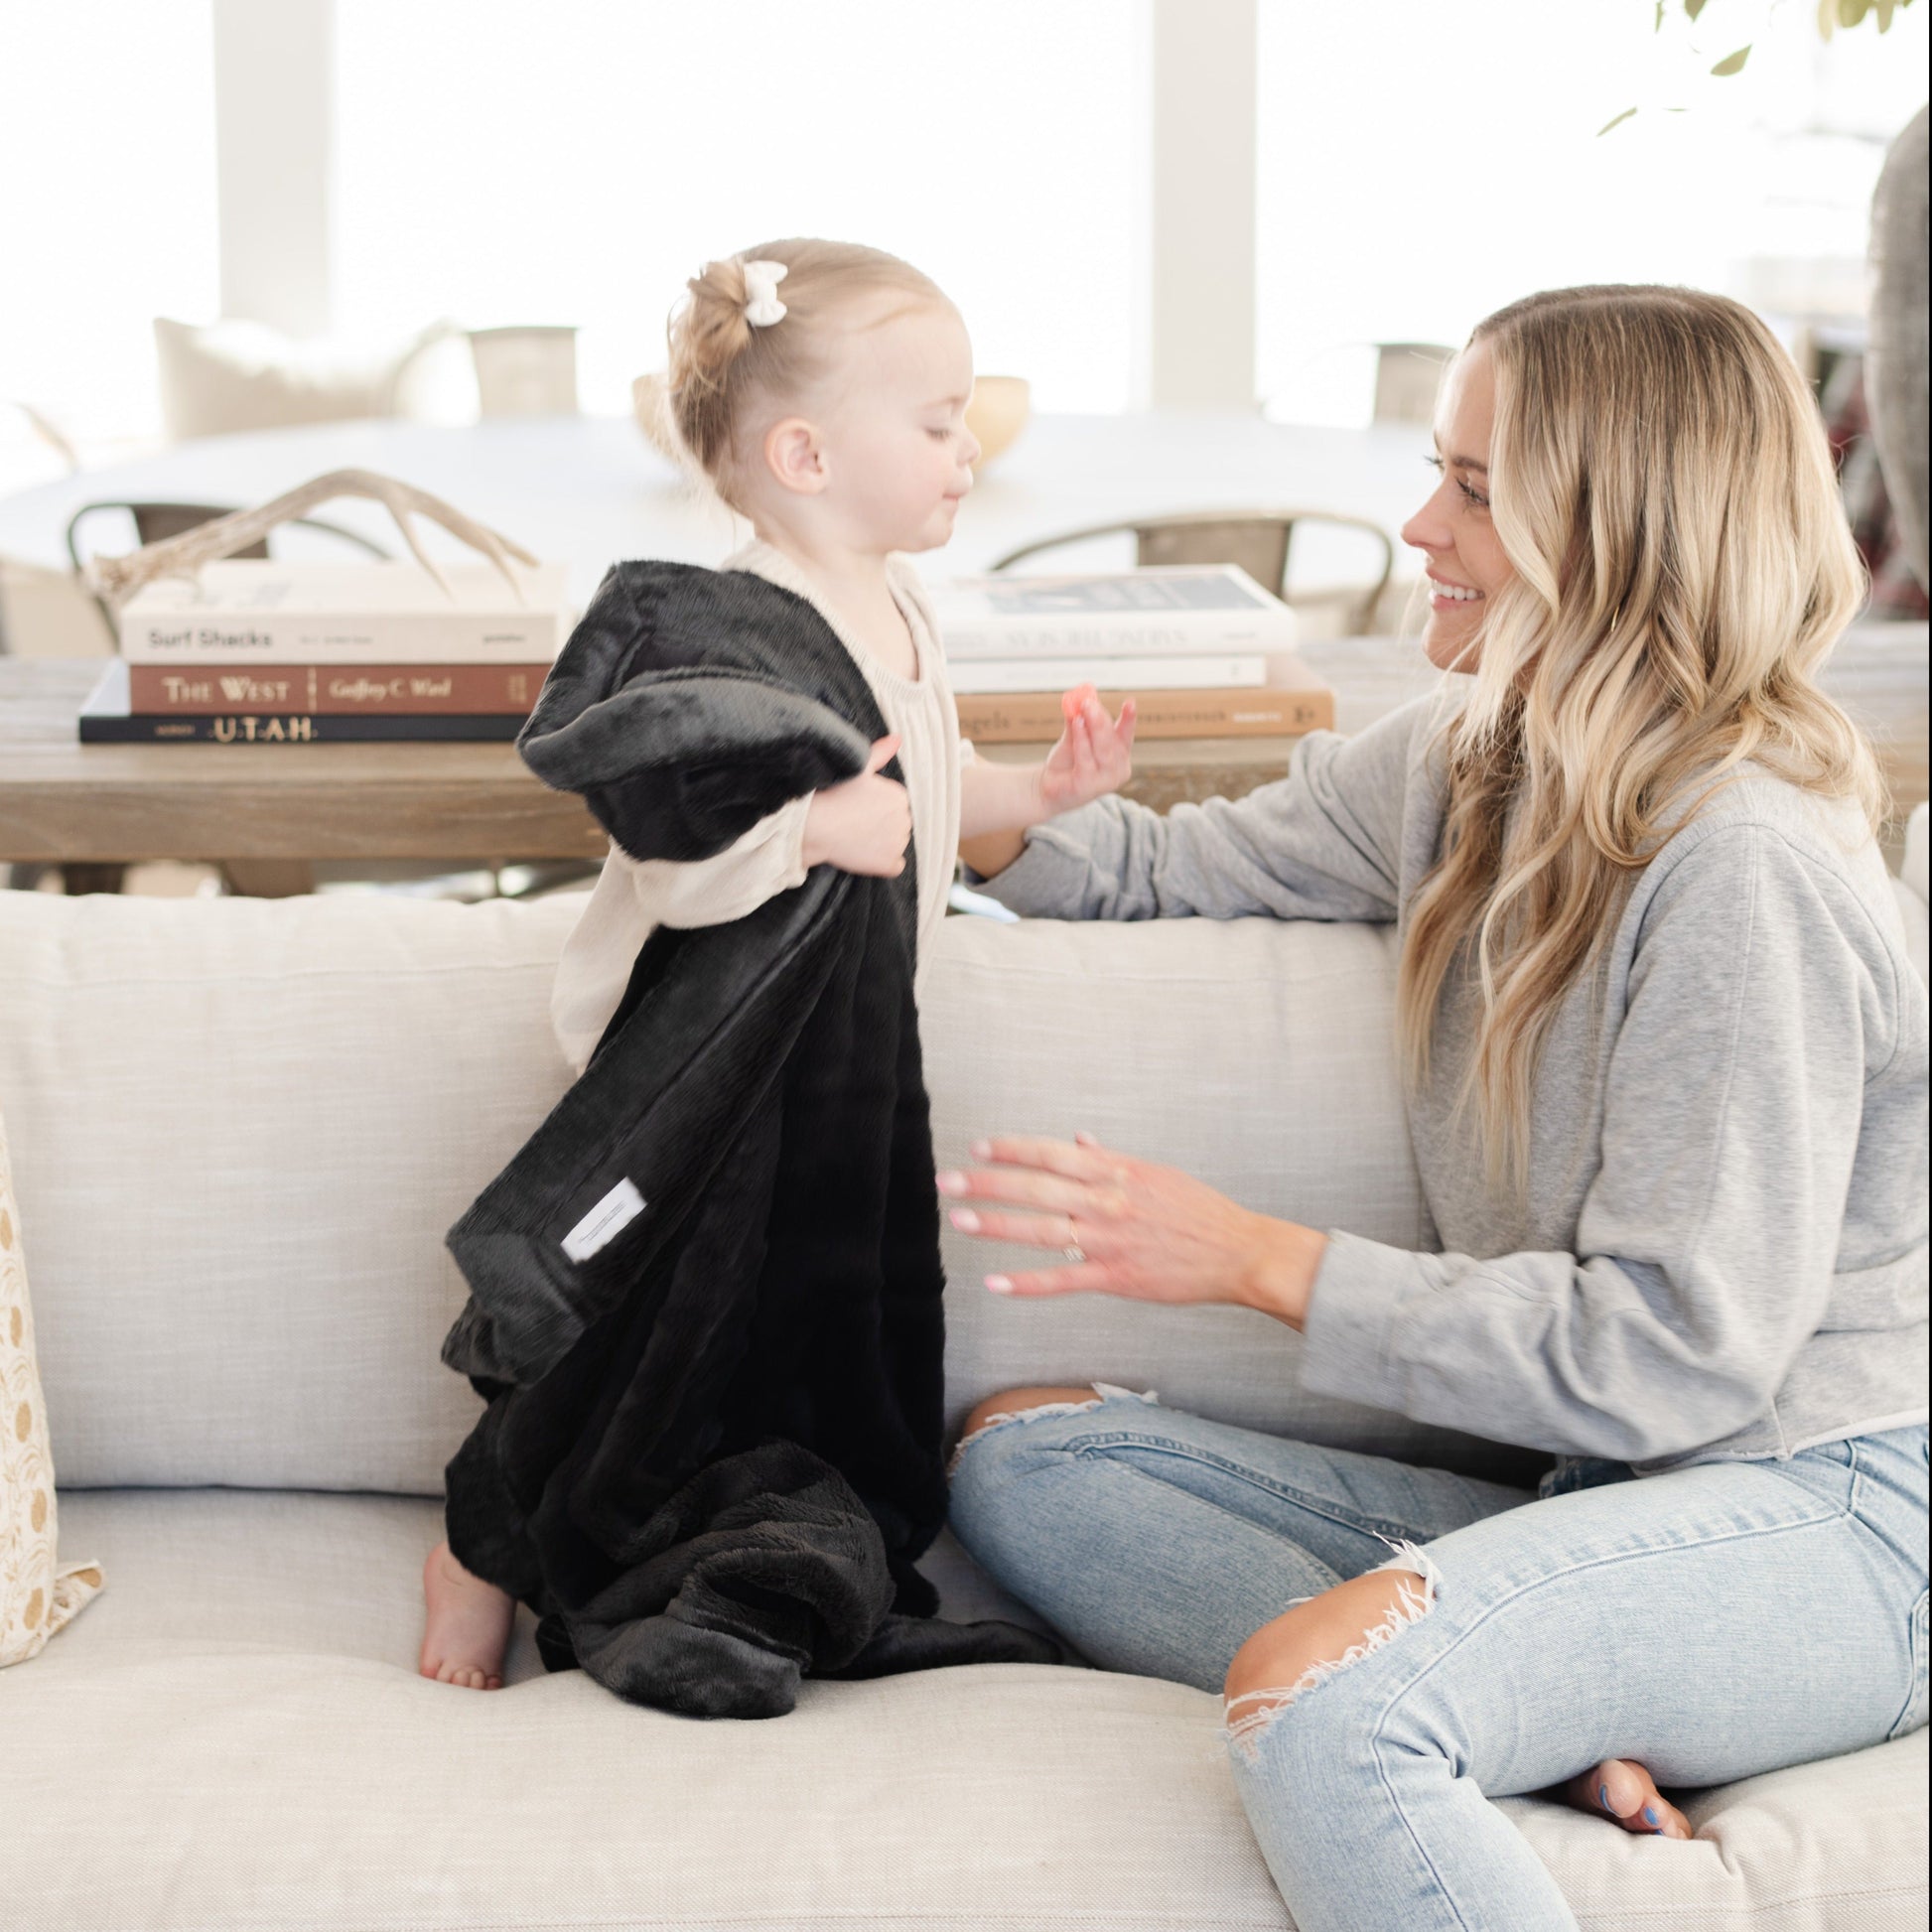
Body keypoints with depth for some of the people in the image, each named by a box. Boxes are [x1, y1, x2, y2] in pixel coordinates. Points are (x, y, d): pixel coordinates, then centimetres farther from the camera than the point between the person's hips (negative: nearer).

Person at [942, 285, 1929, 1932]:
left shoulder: (1748, 871, -17)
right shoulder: (1463, 767, 9)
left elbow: (1678, 1351, -18)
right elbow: (1179, 870, 22)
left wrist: (1259, 1261, -16)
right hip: (1598, 1492, 10)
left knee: (1314, 1688, -36)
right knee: (1024, 1455, -1)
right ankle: (1564, 1749, -16)